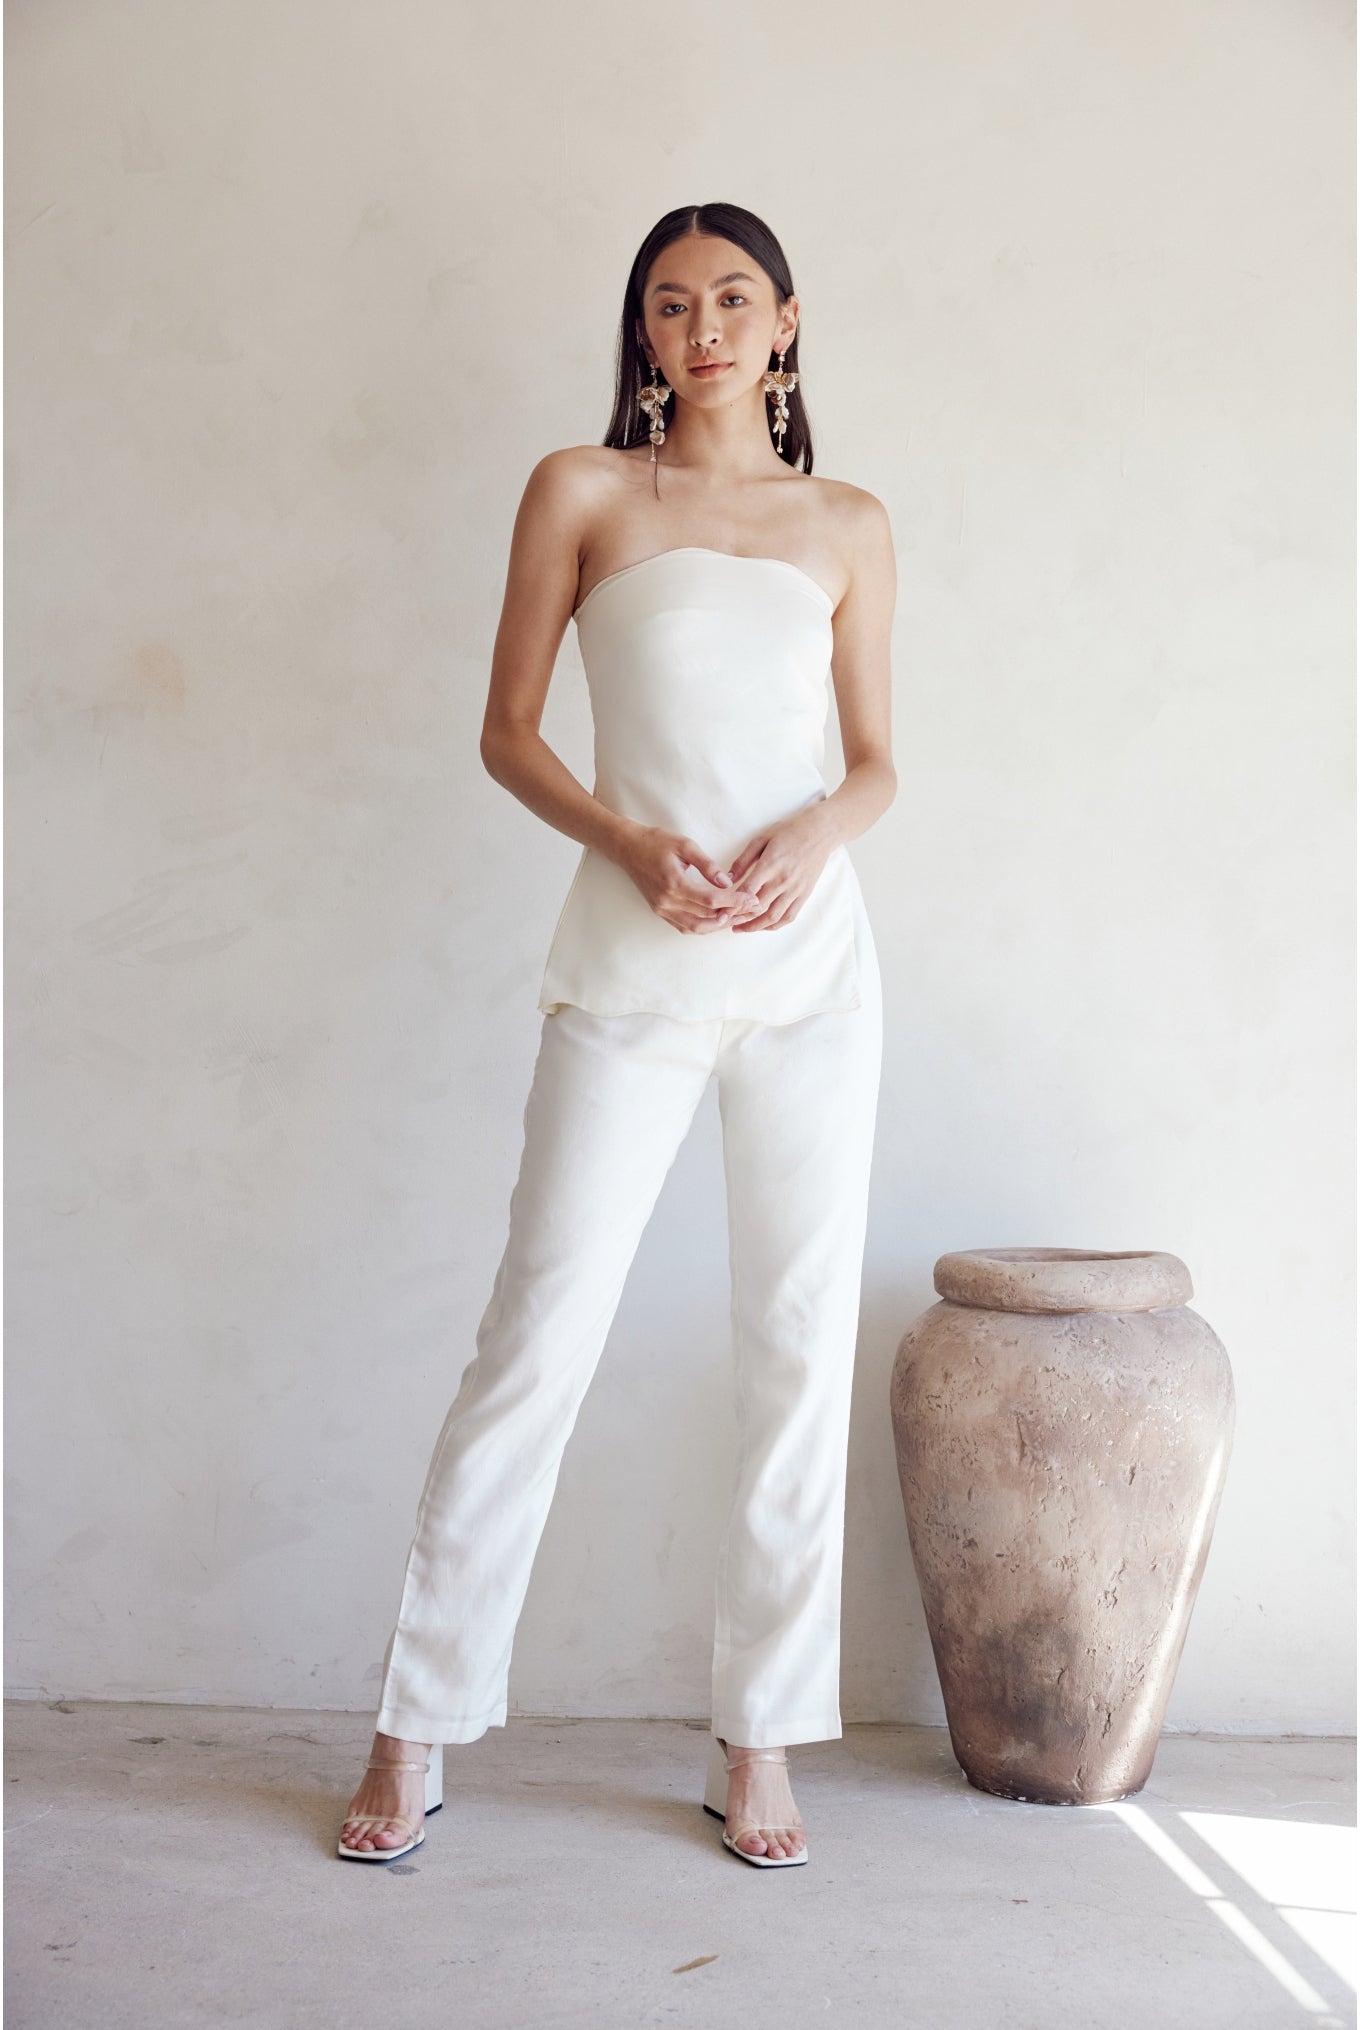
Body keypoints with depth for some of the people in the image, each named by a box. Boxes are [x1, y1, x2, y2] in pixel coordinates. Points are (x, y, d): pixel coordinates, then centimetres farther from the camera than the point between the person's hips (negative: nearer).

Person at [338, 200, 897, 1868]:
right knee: (537, 1338, -2)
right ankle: (417, 1730, 11)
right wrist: (630, 841, -12)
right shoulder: (581, 493, 7)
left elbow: (876, 759, 13)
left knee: (800, 1350, 3)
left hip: (811, 965, 2)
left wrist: (820, 828, -9)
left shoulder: (849, 526, 12)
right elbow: (508, 731, 5)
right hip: (633, 972, -2)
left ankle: (759, 1739, 16)